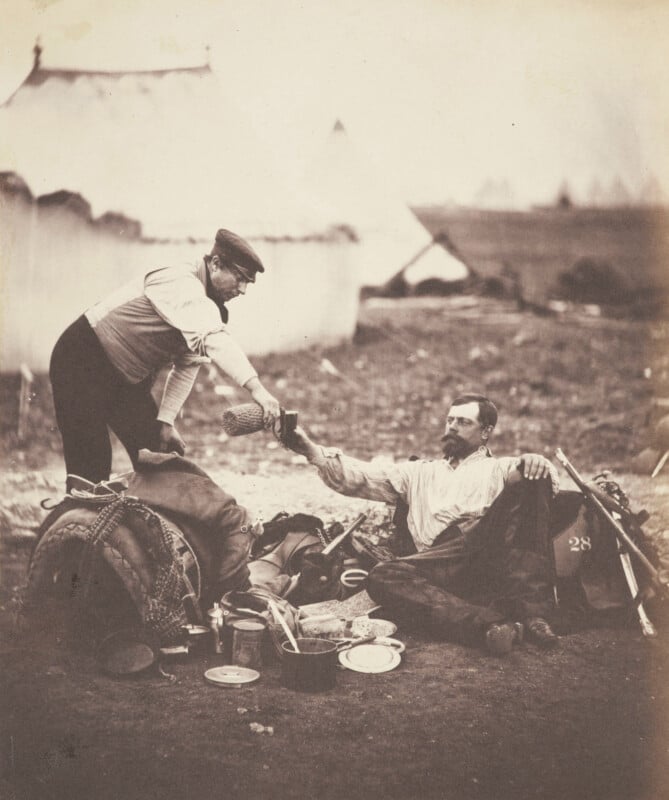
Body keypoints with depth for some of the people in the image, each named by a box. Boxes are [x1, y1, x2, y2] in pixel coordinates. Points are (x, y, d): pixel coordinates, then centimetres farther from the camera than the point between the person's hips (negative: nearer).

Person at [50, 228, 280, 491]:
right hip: (82, 364, -9)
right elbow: (213, 340, -41)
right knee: (90, 470, -13)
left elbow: (186, 366, 5)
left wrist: (166, 421, -6)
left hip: (128, 378, 9)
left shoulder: (207, 305, 3)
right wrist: (256, 388, -50)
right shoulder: (181, 284, -26)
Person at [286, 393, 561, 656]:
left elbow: (548, 483, 7)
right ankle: (489, 623, -43)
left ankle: (533, 614, -32)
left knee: (528, 481, -22)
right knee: (382, 578, -28)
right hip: (436, 573, 1)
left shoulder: (500, 469, 28)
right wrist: (311, 451, 8)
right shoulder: (419, 472, 35)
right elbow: (359, 477, 22)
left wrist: (536, 462, -17)